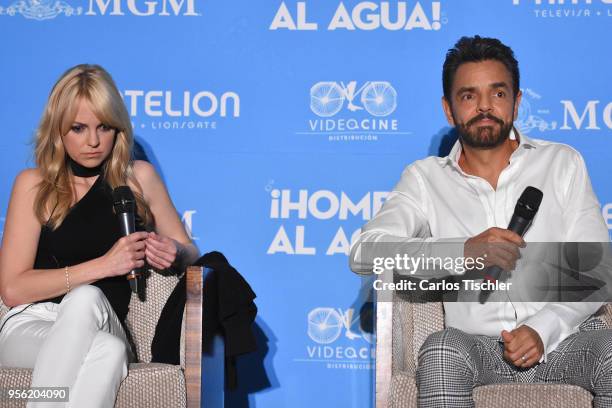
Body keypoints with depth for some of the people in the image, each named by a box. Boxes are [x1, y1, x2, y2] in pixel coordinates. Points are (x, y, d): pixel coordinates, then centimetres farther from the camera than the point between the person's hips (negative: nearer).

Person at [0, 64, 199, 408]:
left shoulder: (139, 177, 10)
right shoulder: (34, 184, 3)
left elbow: (189, 250, 20)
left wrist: (174, 253, -7)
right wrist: (104, 265, -14)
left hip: (103, 325, 2)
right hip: (30, 326, -1)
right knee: (108, 349, -37)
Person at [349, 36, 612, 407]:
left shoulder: (563, 163, 8)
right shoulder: (425, 178, 7)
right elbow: (364, 253, -8)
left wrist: (544, 329, -16)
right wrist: (463, 249, -23)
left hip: (565, 337, 1)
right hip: (478, 345, 0)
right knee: (441, 349, -33)